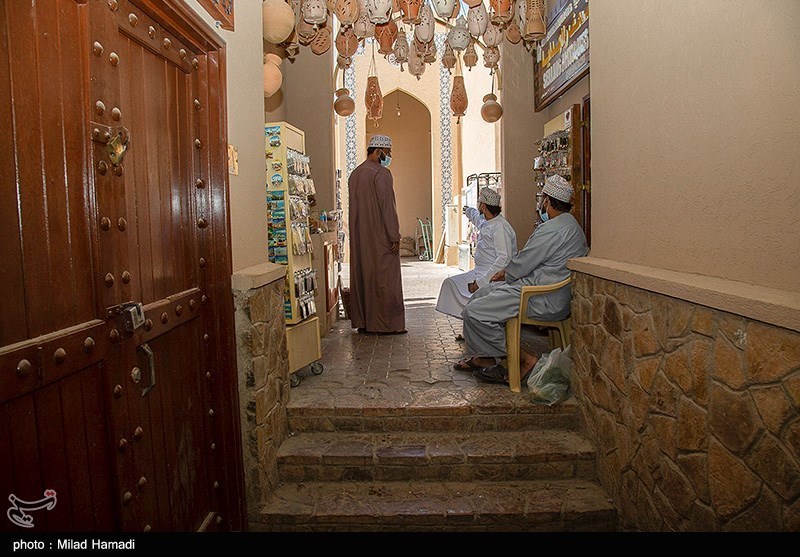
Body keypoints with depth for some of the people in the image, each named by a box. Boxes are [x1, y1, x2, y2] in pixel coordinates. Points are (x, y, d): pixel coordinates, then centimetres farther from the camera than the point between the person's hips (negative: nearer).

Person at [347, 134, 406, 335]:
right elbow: (387, 206, -17)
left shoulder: (355, 173, 14)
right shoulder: (381, 173, -12)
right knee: (384, 278, -3)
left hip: (359, 237, 8)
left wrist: (360, 233, 17)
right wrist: (395, 236, -14)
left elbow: (355, 207, 15)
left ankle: (362, 321, 15)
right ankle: (387, 324, 1)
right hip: (380, 237, -8)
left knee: (362, 275, 11)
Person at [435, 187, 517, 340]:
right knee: (451, 283, 2)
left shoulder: (500, 227, -16)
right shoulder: (485, 222, 14)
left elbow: (504, 258, -25)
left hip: (495, 275, -10)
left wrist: (481, 281, -28)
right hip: (480, 270, 10)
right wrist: (468, 211, 65)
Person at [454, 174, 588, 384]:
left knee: (473, 312, -17)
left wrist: (506, 274, 6)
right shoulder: (571, 224, 16)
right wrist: (507, 272, 13)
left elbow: (521, 265, -15)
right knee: (480, 295, 16)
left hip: (544, 301, -11)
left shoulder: (551, 229, -19)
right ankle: (485, 358, 18)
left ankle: (524, 359, -7)